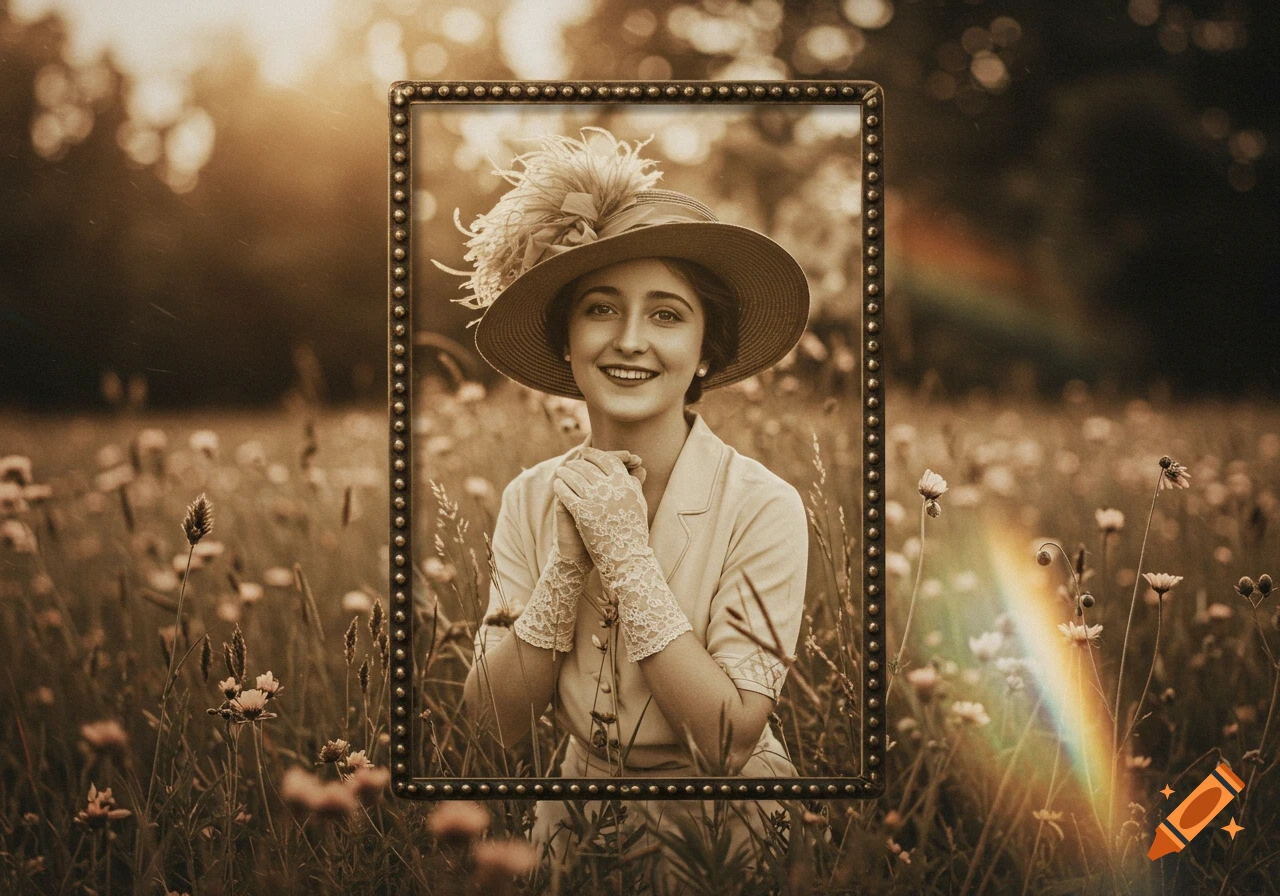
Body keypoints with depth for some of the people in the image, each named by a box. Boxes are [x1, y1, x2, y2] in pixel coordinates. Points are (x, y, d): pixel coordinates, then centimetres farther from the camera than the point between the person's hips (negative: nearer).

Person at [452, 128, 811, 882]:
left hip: (718, 824, -2)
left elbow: (729, 740, -19)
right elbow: (497, 722, -7)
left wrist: (626, 552, -23)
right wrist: (568, 560, -18)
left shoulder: (763, 507, -15)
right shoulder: (533, 499, -4)